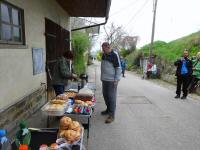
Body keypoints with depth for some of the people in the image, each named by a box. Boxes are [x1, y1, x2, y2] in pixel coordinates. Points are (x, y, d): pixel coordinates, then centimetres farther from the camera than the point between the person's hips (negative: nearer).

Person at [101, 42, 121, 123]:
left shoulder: (114, 55, -13)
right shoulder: (104, 55, 10)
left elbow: (118, 68, -14)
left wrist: (116, 80, -17)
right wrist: (102, 77, 18)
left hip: (111, 80, -8)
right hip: (104, 79, 8)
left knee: (111, 97, -2)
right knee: (105, 95, 16)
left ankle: (112, 115, 6)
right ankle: (108, 109, 35)